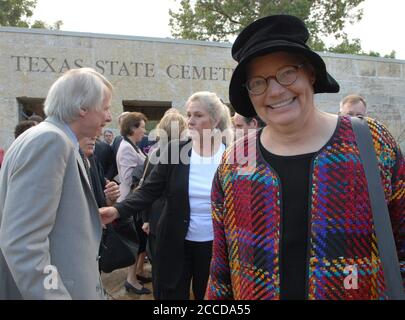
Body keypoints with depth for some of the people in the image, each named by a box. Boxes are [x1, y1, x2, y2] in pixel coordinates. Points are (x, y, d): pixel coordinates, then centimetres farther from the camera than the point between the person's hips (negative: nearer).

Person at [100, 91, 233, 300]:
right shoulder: (176, 150, -6)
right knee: (172, 295, 13)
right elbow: (149, 190, -8)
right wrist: (118, 210, -23)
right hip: (175, 243, 0)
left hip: (215, 245, 0)